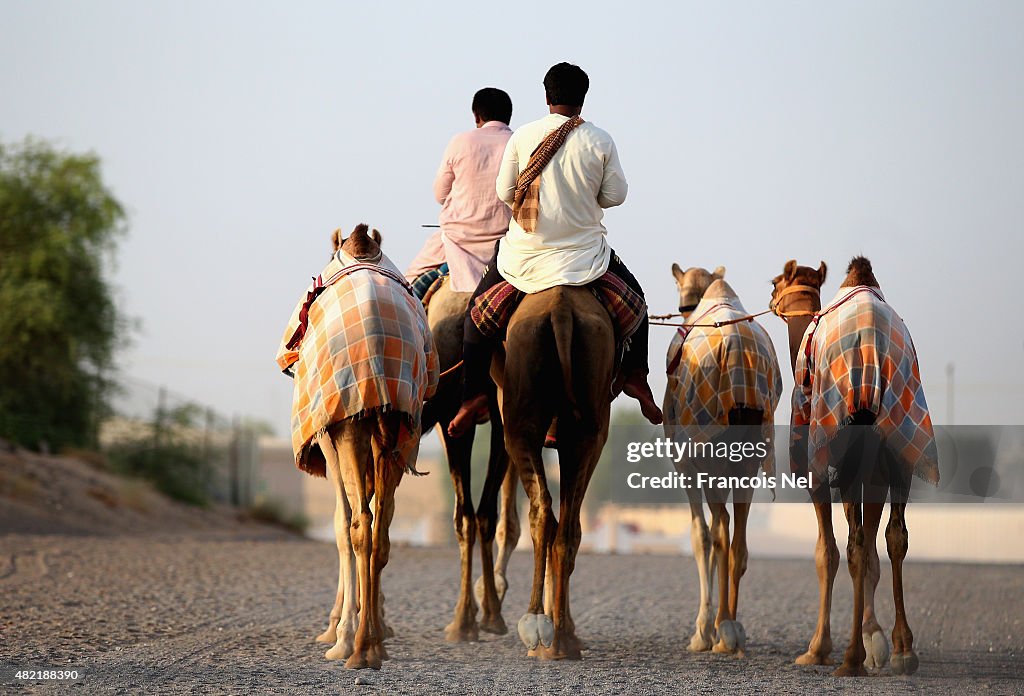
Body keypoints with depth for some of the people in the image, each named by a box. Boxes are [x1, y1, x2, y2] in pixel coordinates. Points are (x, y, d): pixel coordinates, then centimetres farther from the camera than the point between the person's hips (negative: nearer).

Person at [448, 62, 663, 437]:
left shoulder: (522, 137, -5)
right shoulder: (600, 141, -6)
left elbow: (505, 192, 0)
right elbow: (615, 195, 0)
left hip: (525, 255, 0)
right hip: (585, 251, 0)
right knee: (632, 295, 25)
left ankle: (474, 394, 10)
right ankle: (635, 375, 15)